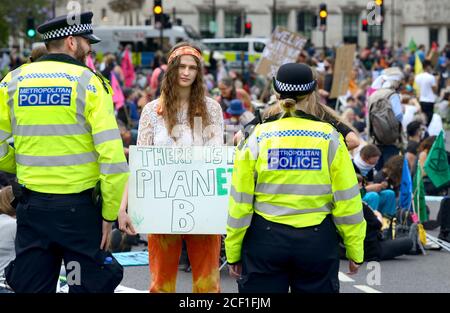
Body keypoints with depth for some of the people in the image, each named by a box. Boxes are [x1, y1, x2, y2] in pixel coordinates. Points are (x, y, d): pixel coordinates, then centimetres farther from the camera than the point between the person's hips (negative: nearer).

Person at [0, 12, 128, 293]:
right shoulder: (88, 83, -7)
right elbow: (112, 155, -13)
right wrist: (110, 213, -7)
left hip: (32, 204, 4)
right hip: (78, 206, -4)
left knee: (31, 287, 10)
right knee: (91, 285, 5)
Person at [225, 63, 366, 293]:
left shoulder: (257, 138, -3)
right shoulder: (329, 138, -3)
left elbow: (240, 200, -3)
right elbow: (347, 199, -1)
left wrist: (233, 253, 6)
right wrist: (355, 251, 9)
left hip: (265, 240, 0)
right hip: (318, 241, 0)